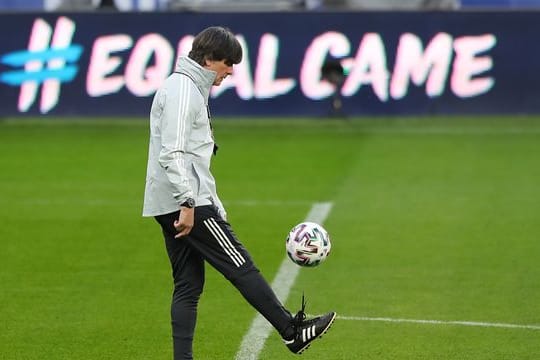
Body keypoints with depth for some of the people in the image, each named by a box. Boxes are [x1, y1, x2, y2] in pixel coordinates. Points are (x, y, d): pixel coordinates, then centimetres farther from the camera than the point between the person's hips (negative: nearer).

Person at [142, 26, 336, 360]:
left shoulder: (192, 89, 21)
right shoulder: (182, 89, -11)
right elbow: (172, 154, -21)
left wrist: (215, 206, 26)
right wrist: (188, 204, -25)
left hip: (172, 206, 10)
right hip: (183, 203, -10)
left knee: (189, 285, 7)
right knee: (240, 265, -5)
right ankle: (292, 331, 0)